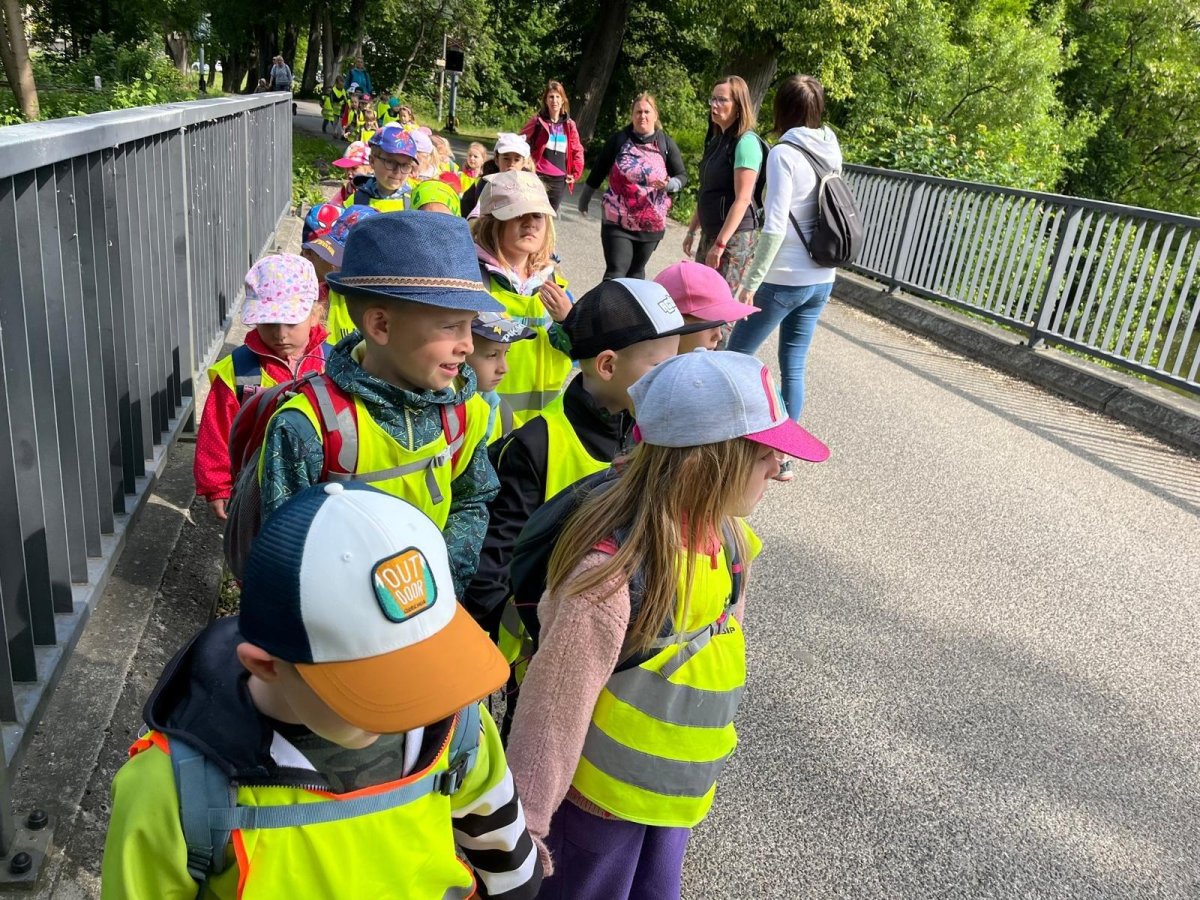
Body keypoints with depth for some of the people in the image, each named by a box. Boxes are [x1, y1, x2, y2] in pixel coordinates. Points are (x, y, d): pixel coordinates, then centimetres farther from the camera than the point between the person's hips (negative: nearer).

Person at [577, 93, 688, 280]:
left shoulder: (666, 143, 1)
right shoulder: (619, 139, -1)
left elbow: (682, 175, 5)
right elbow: (599, 171, 9)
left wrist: (669, 185, -18)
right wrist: (584, 198, 17)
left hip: (651, 223, 2)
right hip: (617, 221, -2)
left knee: (636, 272, 15)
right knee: (615, 272, -10)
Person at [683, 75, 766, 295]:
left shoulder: (746, 142, -14)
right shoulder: (717, 140, 13)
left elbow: (742, 200, -19)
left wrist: (720, 244, -22)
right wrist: (692, 230, 19)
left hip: (734, 237, -9)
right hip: (709, 234, 9)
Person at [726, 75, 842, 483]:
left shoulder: (784, 153, -14)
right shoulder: (831, 148, 6)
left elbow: (775, 227, -20)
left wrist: (752, 281, -16)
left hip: (784, 280, -7)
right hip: (822, 279, 7)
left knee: (737, 354, 10)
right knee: (794, 367, 11)